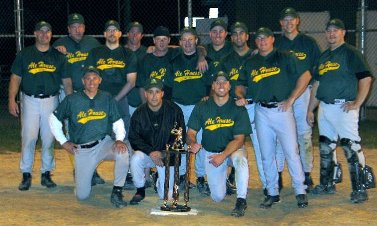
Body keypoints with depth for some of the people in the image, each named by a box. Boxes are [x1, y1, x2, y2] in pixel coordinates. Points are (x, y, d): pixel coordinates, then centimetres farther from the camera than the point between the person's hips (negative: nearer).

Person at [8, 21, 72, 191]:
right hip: (30, 100, -1)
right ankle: (26, 175, 4)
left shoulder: (58, 56, 9)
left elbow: (67, 81, 8)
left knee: (49, 139, 4)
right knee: (28, 138, -5)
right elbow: (15, 78, 4)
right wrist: (12, 100, -7)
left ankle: (46, 174, 14)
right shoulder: (24, 54, 6)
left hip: (51, 101, 1)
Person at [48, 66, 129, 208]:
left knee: (123, 153, -35)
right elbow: (53, 119, 9)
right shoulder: (71, 100, -1)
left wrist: (119, 140, -15)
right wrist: (63, 142, 3)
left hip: (104, 143, 1)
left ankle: (117, 192, -17)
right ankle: (79, 173, 33)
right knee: (82, 195, -4)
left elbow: (118, 122, 5)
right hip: (82, 150, 0)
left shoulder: (107, 98, 3)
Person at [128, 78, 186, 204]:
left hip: (167, 155, -1)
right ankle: (140, 191, -8)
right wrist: (151, 152, -22)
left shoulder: (174, 110, -9)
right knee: (135, 159, -35)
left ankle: (160, 181, 28)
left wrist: (163, 154, -17)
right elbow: (133, 138, -6)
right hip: (146, 152, 1)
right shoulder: (139, 113, -4)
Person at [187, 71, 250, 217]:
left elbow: (239, 139, -15)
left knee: (240, 159, -39)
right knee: (218, 197, -3)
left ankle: (241, 200, -23)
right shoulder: (202, 107, -6)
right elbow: (191, 133, -5)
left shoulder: (238, 109, -12)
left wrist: (223, 156, -28)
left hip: (233, 149, -2)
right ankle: (225, 175, 33)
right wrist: (193, 144, -29)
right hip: (210, 152, 2)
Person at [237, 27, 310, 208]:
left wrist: (290, 100, -8)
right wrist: (240, 97, -6)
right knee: (266, 155, 7)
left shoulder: (285, 58, 1)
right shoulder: (250, 63, 14)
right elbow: (240, 85, 17)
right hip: (261, 113, 4)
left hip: (281, 110, -4)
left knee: (291, 152, -5)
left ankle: (300, 192, 4)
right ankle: (272, 193, 16)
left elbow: (305, 75, -3)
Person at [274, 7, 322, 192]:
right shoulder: (276, 44, 10)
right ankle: (277, 174, 8)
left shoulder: (309, 43, 8)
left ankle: (306, 175, 7)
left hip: (303, 92, -1)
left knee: (304, 133, 0)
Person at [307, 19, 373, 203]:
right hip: (324, 108, 8)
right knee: (325, 147, 14)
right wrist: (310, 109, 17)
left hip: (343, 108, -8)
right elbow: (317, 84, 21)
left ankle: (359, 189, -6)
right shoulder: (323, 56, 18)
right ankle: (326, 184, 27)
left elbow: (366, 78, -13)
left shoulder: (351, 53, -5)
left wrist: (357, 103, -17)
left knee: (351, 148, -11)